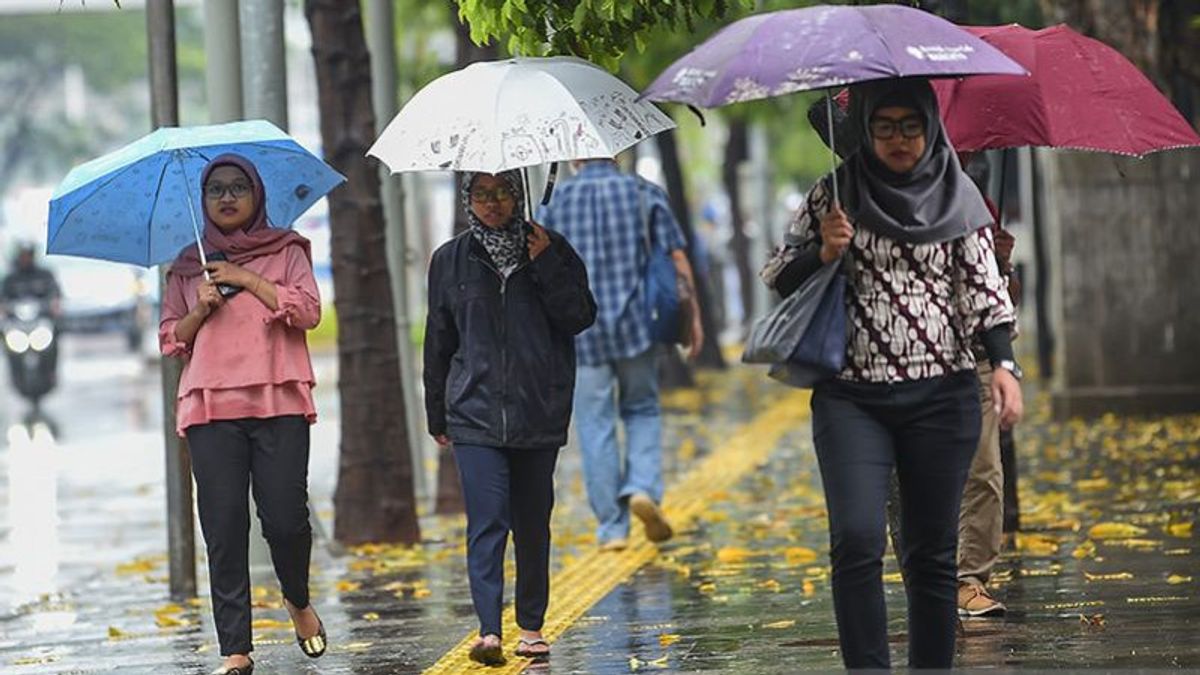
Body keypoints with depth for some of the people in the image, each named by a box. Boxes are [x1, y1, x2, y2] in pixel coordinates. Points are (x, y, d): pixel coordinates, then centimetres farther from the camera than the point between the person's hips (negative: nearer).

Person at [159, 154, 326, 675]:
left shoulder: (285, 251, 12)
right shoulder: (188, 266, 17)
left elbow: (309, 310, -2)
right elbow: (170, 339, 16)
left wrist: (246, 280, -4)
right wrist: (201, 309, -3)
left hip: (279, 401, -2)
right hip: (210, 406, 2)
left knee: (285, 517, -9)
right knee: (224, 524, -5)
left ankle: (298, 600, 23)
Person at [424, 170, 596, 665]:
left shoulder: (550, 250, 6)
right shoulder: (451, 261, 8)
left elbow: (581, 317, -3)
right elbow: (438, 342, 13)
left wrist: (546, 266, -13)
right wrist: (437, 415, 16)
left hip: (539, 413, 1)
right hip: (475, 414, -1)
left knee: (533, 523, 8)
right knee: (487, 520, -13)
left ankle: (531, 627, 19)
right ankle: (489, 630, -19)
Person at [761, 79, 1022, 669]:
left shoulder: (956, 195, 6)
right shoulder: (835, 194, 5)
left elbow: (983, 286, 5)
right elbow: (778, 277, 9)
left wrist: (1003, 363, -9)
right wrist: (824, 253, -11)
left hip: (940, 397, 1)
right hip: (851, 395, -1)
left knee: (932, 550, 4)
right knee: (856, 539, -16)